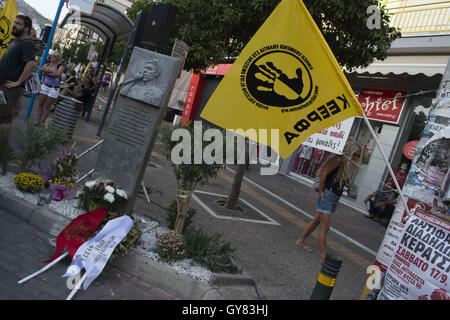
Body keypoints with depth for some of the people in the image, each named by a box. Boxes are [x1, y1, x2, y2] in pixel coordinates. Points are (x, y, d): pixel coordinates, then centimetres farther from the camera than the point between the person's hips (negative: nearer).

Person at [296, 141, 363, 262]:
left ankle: (301, 241, 34)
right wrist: (321, 191, -14)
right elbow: (324, 173, -17)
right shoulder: (339, 160, -13)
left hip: (335, 198, 8)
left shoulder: (350, 166, 12)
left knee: (317, 221, 18)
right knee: (325, 226, -6)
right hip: (327, 195, -8)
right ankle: (323, 256, -1)